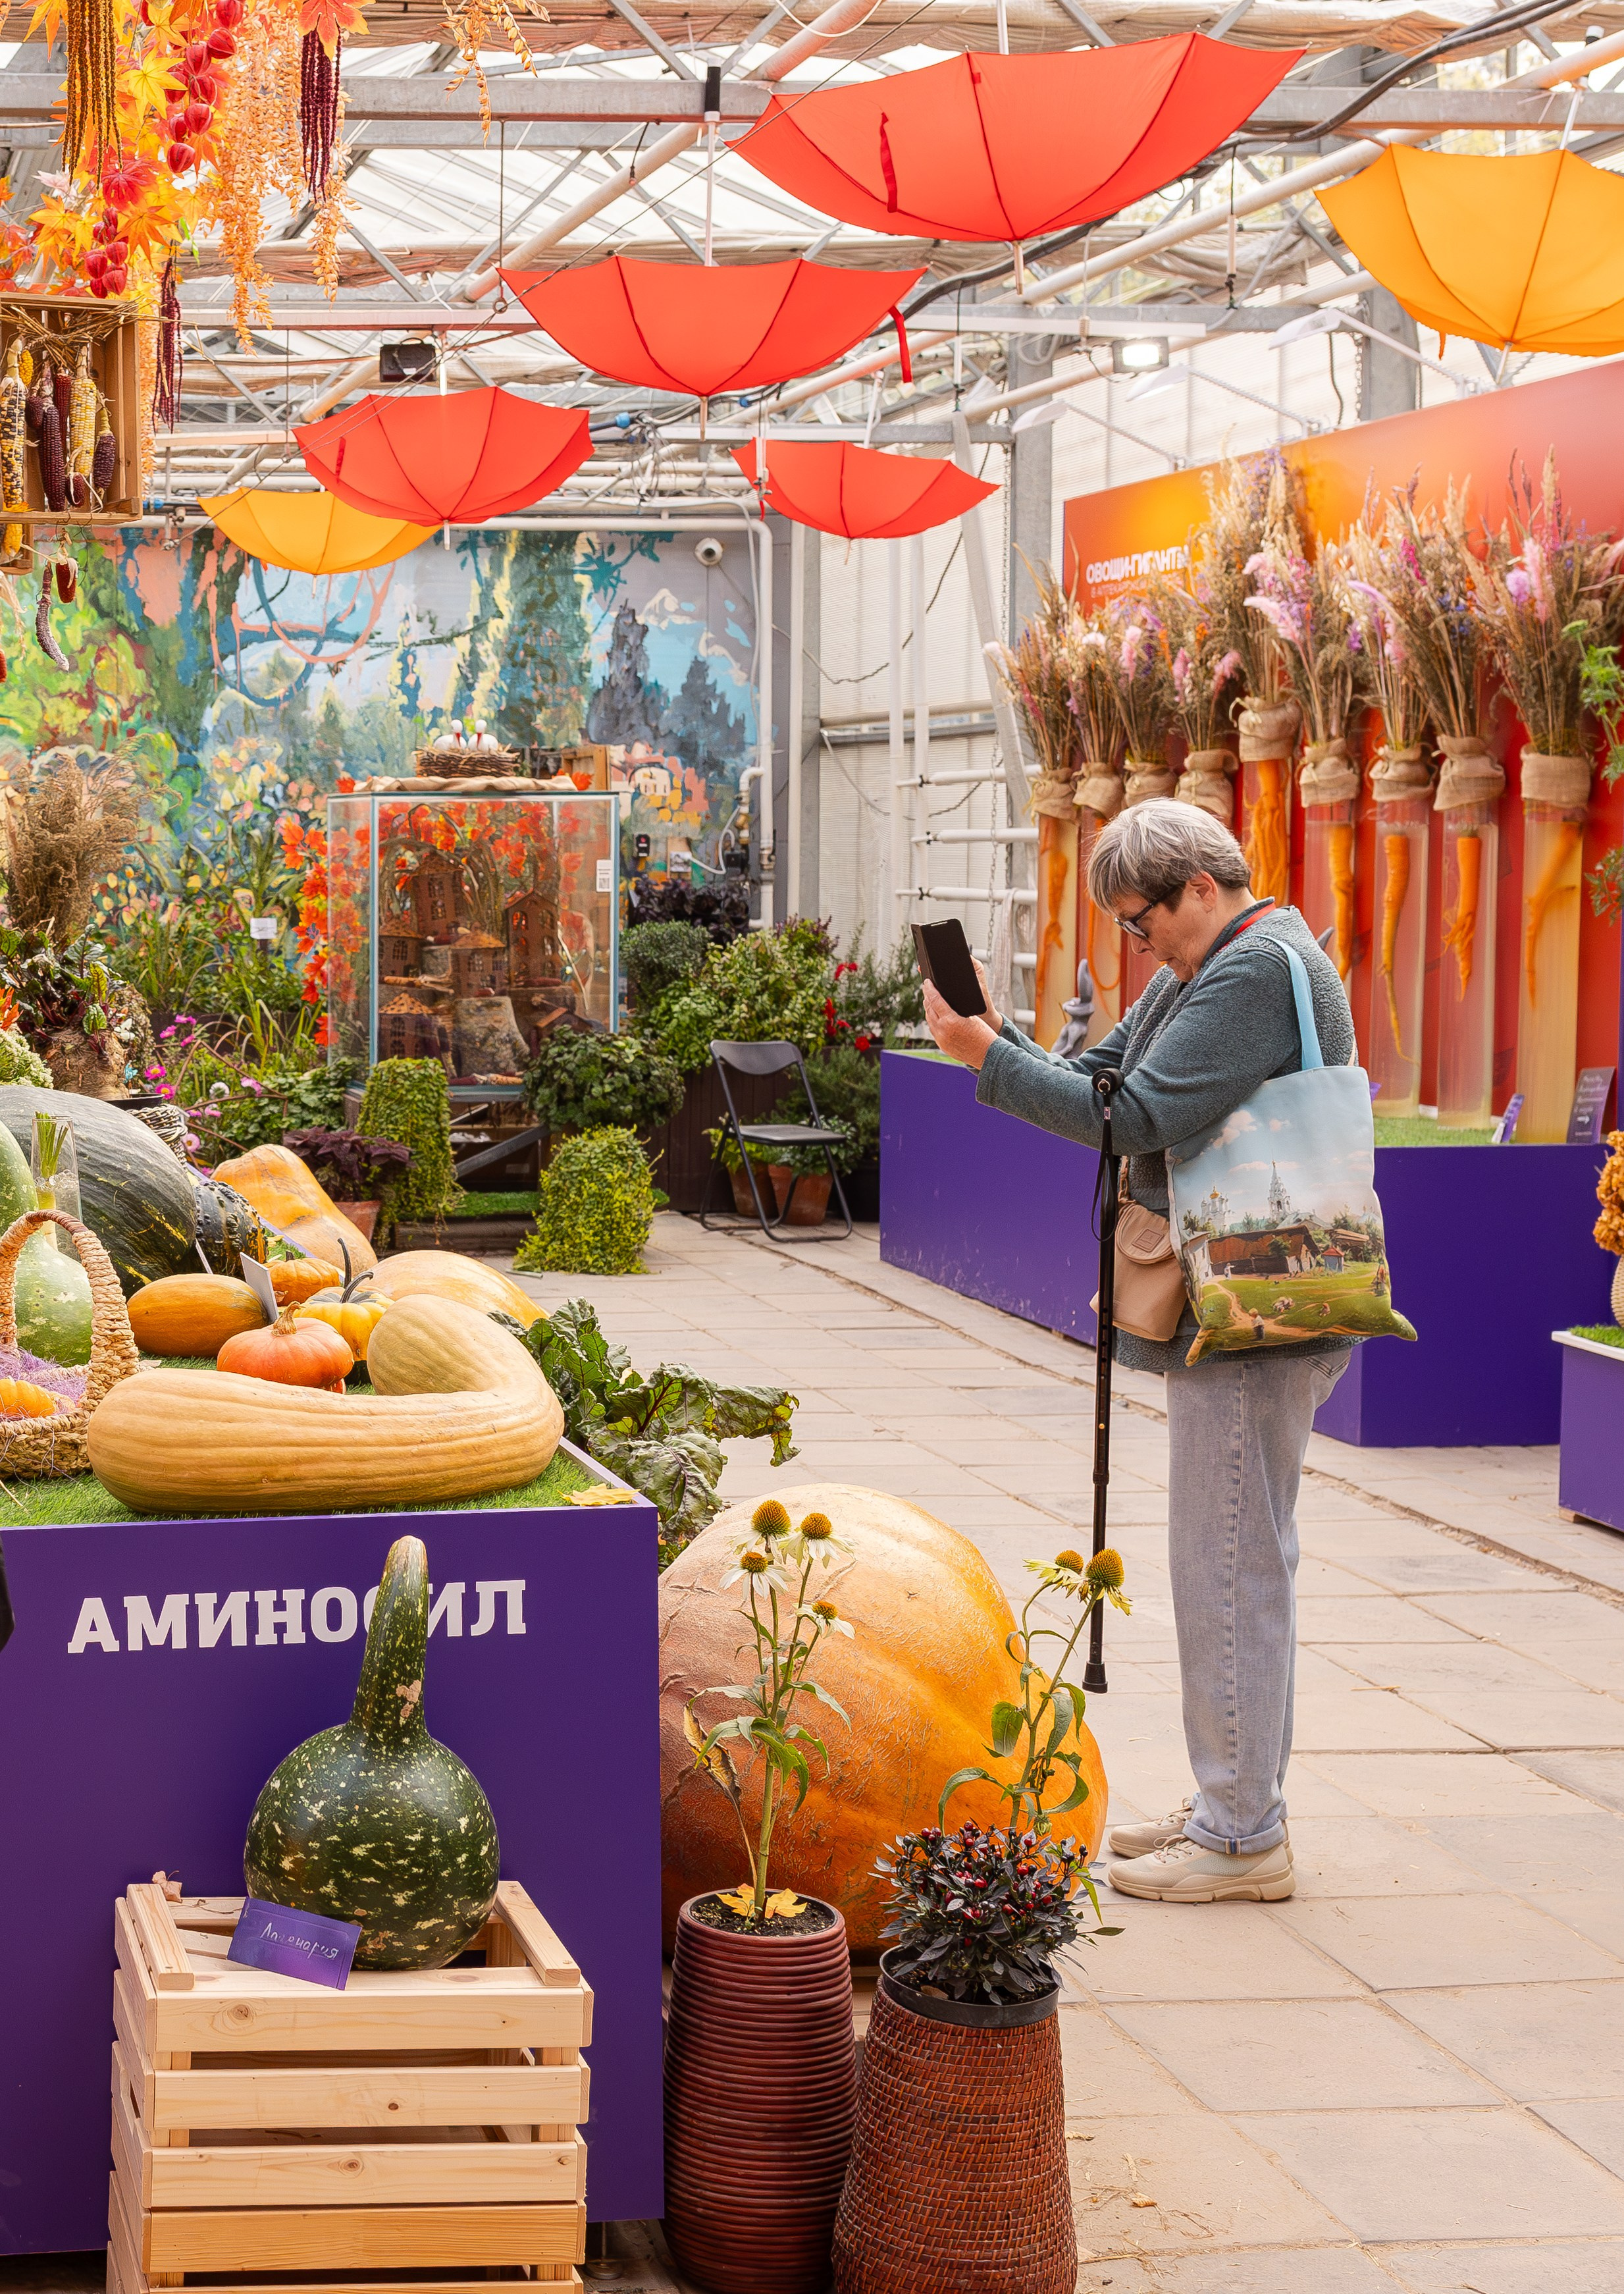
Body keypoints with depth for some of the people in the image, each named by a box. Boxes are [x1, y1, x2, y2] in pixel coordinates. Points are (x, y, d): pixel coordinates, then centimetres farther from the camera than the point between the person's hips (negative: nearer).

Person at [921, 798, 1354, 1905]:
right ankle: (1233, 1805, 26)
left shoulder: (1261, 969, -17)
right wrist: (998, 1037, -2)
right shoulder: (1204, 974, 17)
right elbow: (1100, 1080, 15)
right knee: (1234, 1564, 16)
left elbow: (1140, 1117, -23)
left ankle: (1244, 1837, 0)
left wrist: (990, 1058, -18)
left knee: (1232, 1568, -6)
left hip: (1256, 1324, -11)